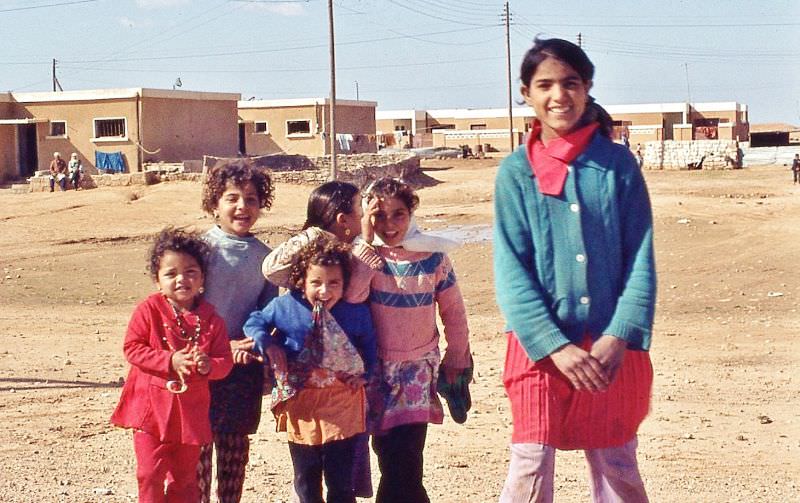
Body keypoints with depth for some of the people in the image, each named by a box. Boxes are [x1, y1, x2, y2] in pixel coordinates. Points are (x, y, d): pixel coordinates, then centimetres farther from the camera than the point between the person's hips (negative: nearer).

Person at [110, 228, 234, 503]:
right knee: (151, 473, 1)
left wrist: (209, 365, -23)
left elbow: (225, 361, 0)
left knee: (185, 475, 15)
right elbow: (132, 348, -11)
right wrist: (170, 361, -21)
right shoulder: (150, 309, -8)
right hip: (151, 407, -2)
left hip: (191, 410, 2)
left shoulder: (211, 319, -2)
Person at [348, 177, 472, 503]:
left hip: (419, 366, -1)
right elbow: (351, 297, -23)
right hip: (377, 367, 1)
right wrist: (366, 241, -20)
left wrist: (456, 358, 11)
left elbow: (453, 312, 6)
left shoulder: (433, 256, -4)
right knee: (390, 454, 2)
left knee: (405, 456, -11)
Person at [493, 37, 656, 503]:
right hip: (541, 347, -1)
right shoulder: (515, 172, -1)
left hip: (612, 348, 1)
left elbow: (641, 259, -2)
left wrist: (620, 338, -14)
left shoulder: (619, 163, 1)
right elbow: (511, 270, -6)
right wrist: (556, 347, -16)